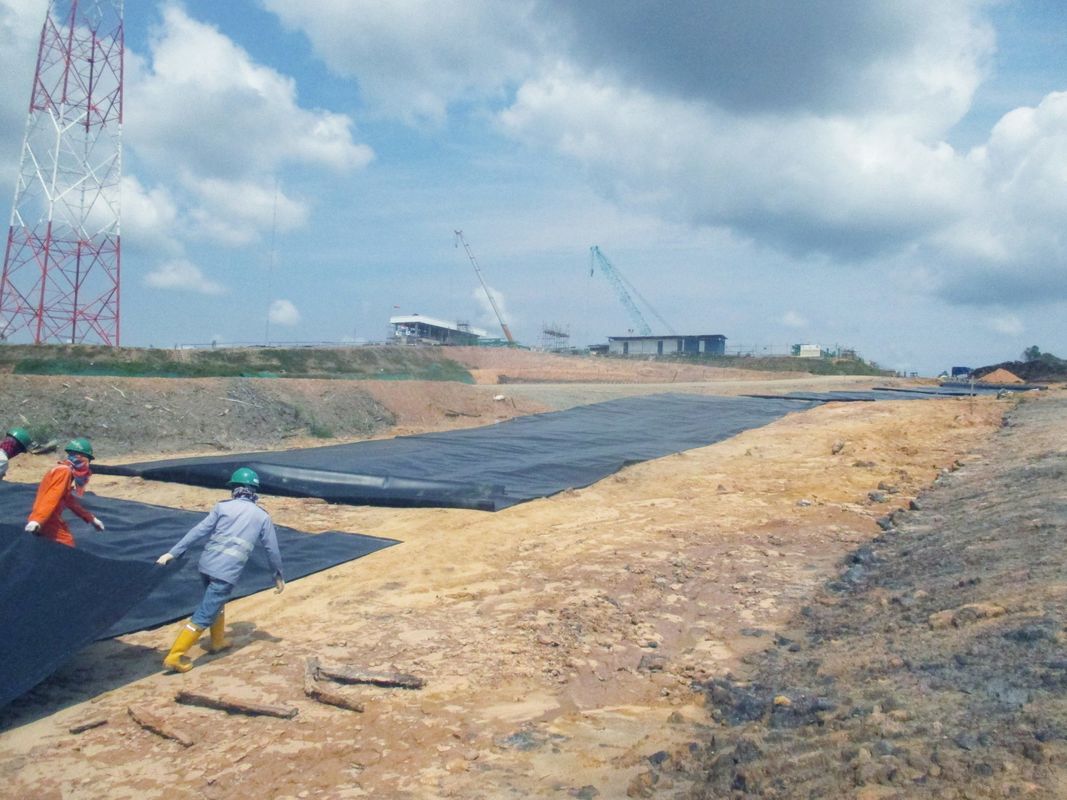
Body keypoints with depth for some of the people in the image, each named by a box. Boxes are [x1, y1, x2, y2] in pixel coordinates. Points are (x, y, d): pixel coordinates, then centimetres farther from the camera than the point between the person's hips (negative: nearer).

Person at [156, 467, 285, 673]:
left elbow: (199, 531, 1)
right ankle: (174, 657, -3)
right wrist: (279, 576, 20)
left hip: (207, 564, 4)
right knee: (204, 615, 1)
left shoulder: (223, 507, 8)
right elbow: (272, 549, 9)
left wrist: (173, 552, 1)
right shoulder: (262, 516, 7)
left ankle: (218, 641, 42)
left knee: (216, 601, 29)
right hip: (227, 571, -4)